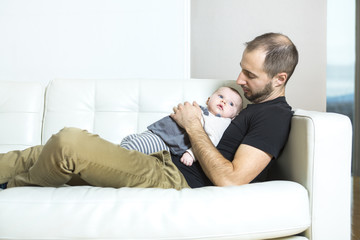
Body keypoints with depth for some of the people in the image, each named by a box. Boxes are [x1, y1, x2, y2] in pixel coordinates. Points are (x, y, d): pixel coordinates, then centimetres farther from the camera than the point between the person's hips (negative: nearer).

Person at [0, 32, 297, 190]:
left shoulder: (274, 116, -12)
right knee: (55, 151, 7)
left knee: (68, 142, -20)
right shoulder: (258, 104, 18)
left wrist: (194, 127, -12)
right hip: (168, 161, 10)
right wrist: (192, 117, 7)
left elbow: (230, 180, -22)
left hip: (175, 181, -10)